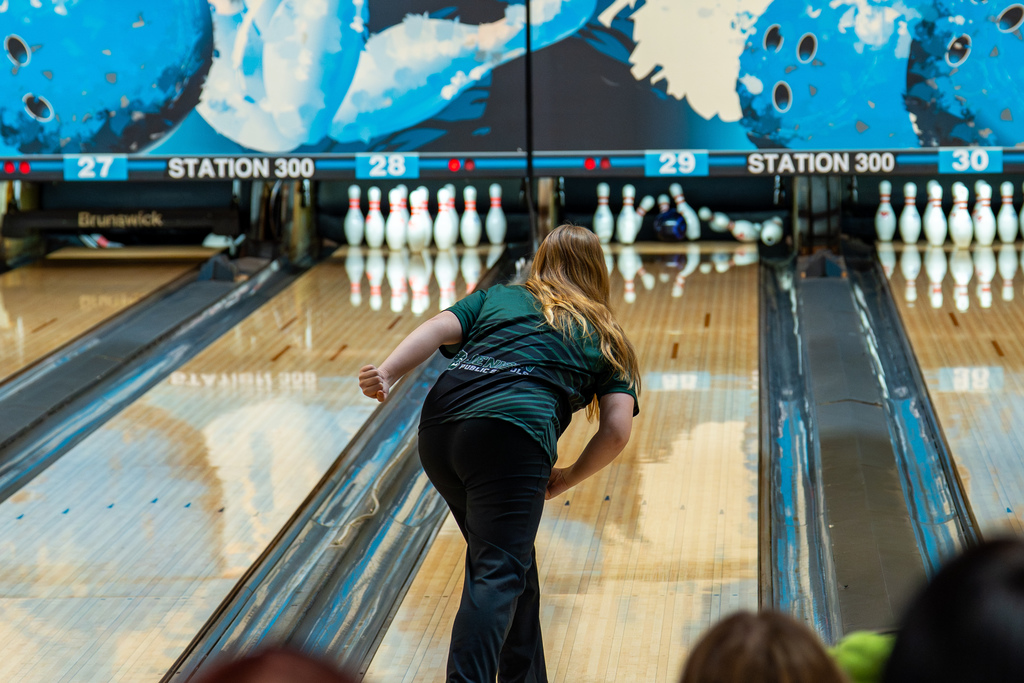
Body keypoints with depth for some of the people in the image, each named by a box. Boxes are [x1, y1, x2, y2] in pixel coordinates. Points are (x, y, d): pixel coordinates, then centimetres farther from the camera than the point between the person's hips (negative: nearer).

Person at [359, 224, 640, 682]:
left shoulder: (498, 297, 27)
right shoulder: (607, 339, 21)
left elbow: (439, 328, 7)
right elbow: (616, 432, 8)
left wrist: (387, 374, -7)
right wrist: (567, 478, 22)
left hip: (439, 427, 5)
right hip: (512, 439, -5)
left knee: (506, 560, 20)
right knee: (498, 575, -10)